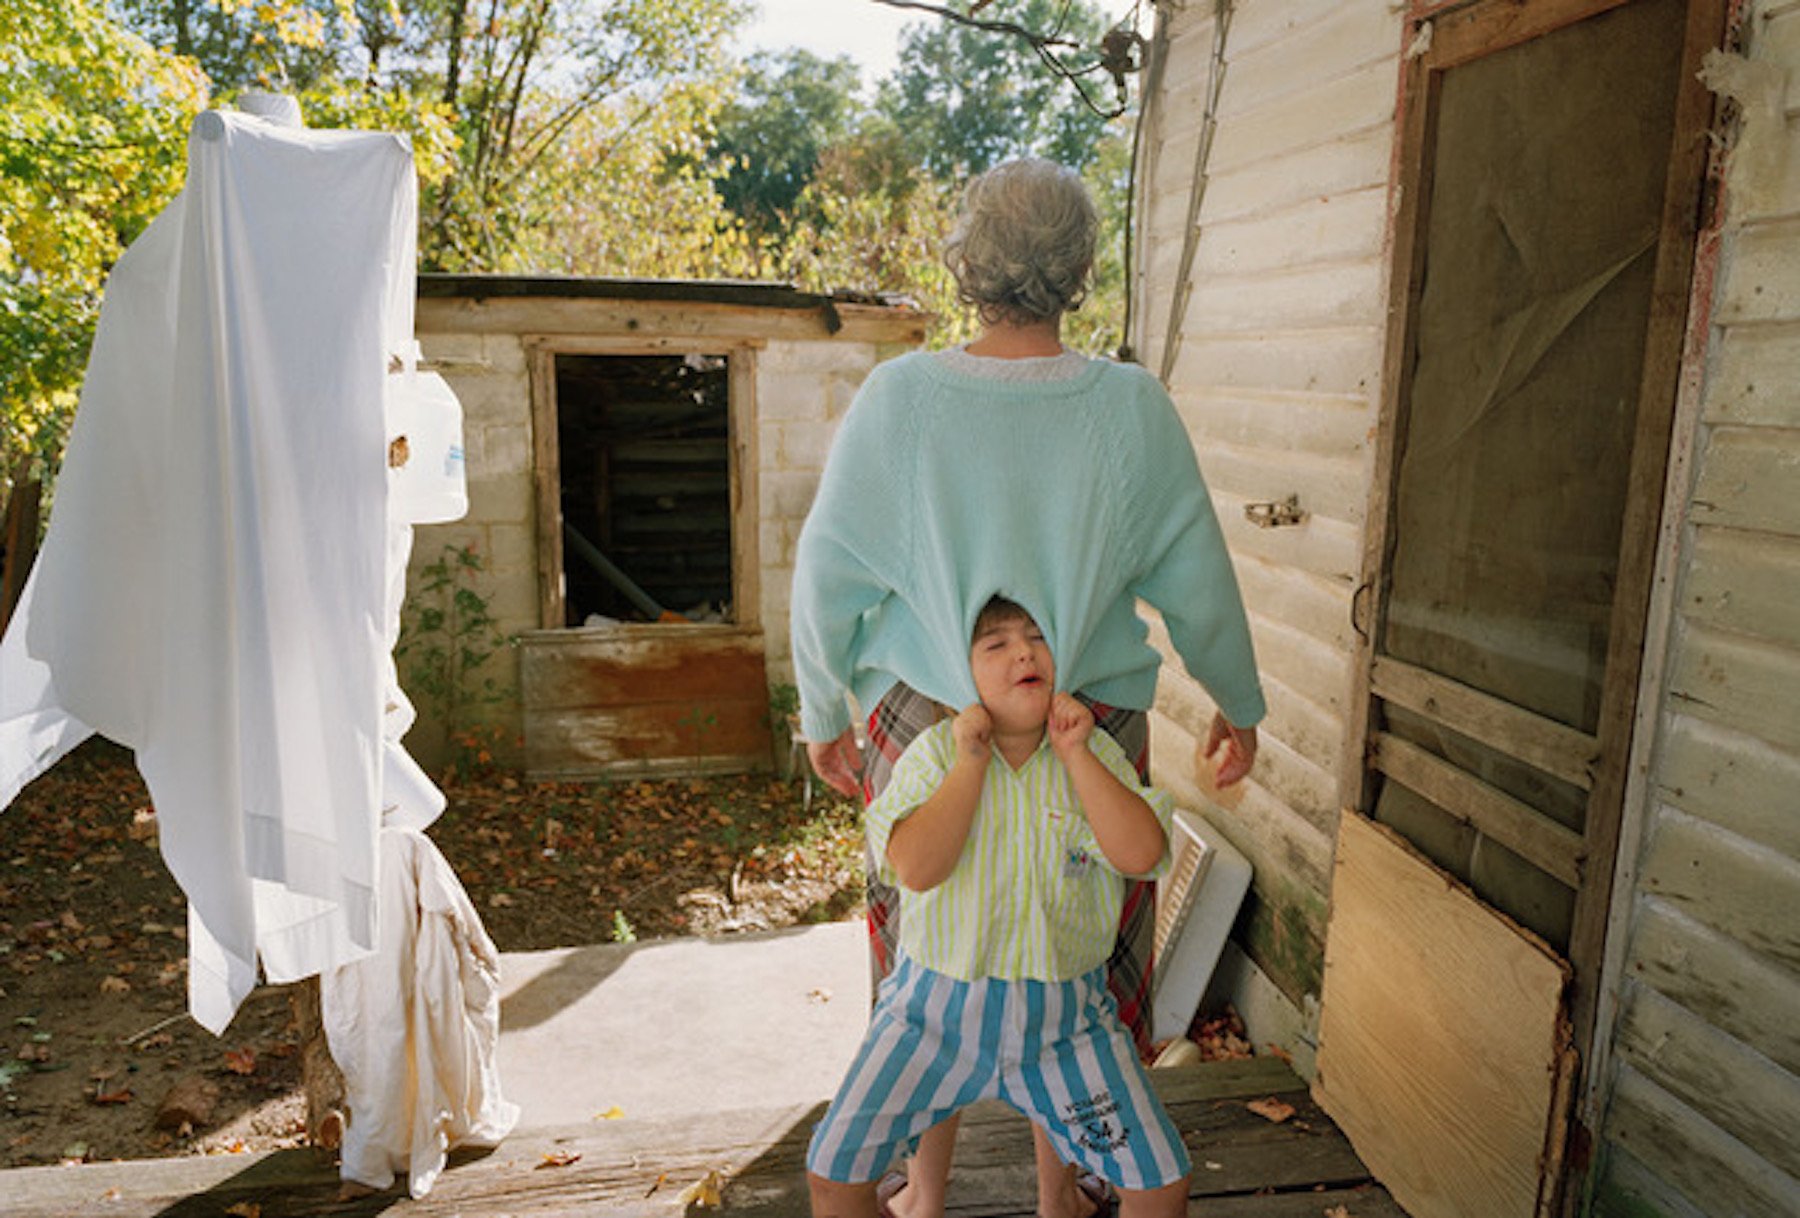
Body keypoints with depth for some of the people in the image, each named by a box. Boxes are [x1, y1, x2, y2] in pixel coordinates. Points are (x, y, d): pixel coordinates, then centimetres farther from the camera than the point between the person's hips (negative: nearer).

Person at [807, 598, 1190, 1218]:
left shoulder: (1095, 753, -1)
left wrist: (1075, 754, -17)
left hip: (1065, 1019, 2)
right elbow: (916, 868, -22)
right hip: (937, 1007, -1)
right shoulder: (936, 752, -7)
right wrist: (971, 761, -21)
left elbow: (1141, 853, -16)